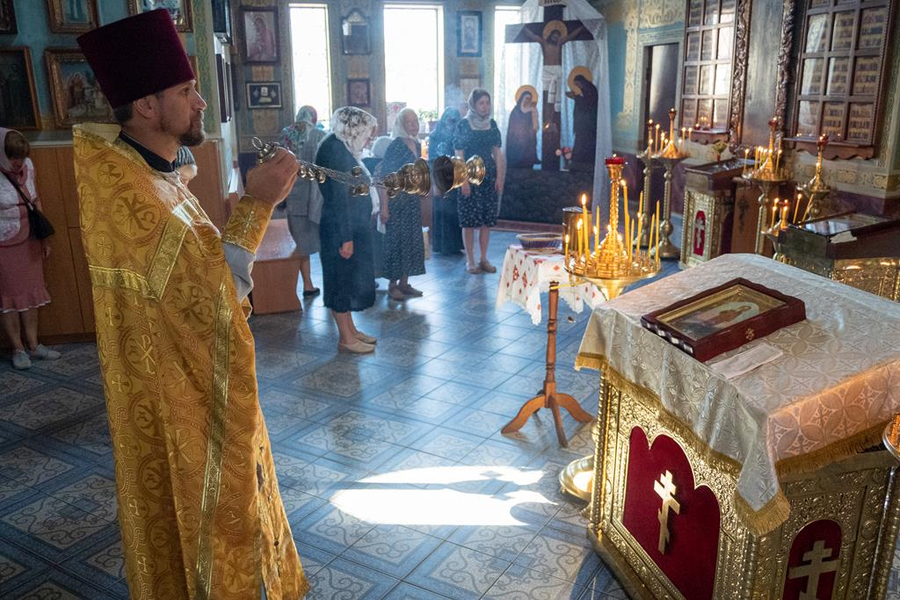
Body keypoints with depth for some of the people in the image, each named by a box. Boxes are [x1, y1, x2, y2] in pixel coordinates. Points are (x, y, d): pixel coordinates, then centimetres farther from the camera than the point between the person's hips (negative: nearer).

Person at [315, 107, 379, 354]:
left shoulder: (343, 148, 13)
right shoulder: (334, 150, -17)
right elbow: (338, 197, -22)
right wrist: (346, 237, -23)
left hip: (354, 226, 10)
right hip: (341, 229, -10)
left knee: (349, 279, 16)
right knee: (343, 279, -1)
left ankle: (351, 330, 27)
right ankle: (346, 339, 8)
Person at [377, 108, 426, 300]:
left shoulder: (417, 145, 9)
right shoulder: (396, 145, -13)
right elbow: (384, 178, -16)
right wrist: (384, 207, -21)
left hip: (413, 200, 7)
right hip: (397, 200, -7)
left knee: (413, 241, 10)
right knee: (396, 241, -1)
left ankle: (404, 283, 21)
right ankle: (392, 286, 10)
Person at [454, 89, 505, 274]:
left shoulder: (492, 124, 9)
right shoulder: (463, 125, -4)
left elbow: (497, 152, 11)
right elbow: (459, 155, -7)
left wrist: (499, 177, 3)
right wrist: (464, 180, -14)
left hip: (489, 177, 5)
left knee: (487, 220, 6)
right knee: (469, 220, -2)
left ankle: (484, 259, 15)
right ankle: (470, 260, 7)